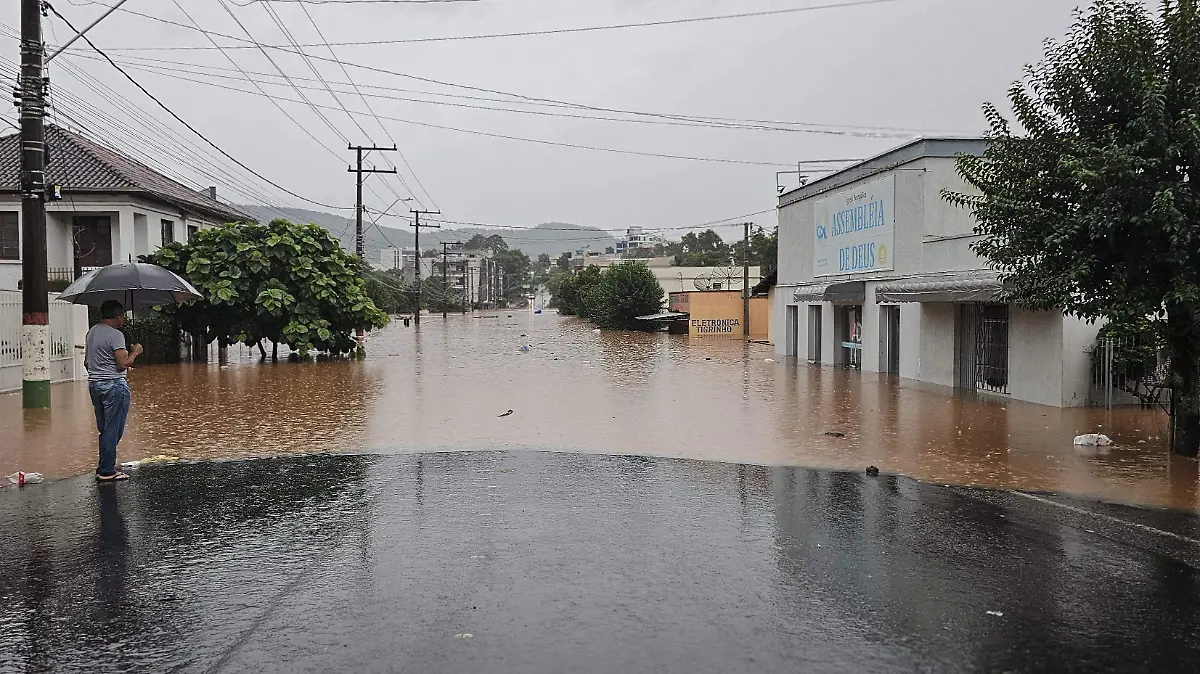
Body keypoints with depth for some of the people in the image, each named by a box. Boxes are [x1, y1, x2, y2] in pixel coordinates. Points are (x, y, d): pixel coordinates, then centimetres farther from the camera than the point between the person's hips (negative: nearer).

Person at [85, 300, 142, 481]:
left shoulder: (91, 332, 14)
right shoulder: (115, 334, -15)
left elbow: (87, 362, 20)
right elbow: (123, 363, -20)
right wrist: (135, 352, -3)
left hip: (94, 384, 9)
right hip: (113, 385, -9)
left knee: (104, 429, 17)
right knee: (113, 430, -2)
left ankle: (104, 468, 23)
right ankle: (106, 471, 1)